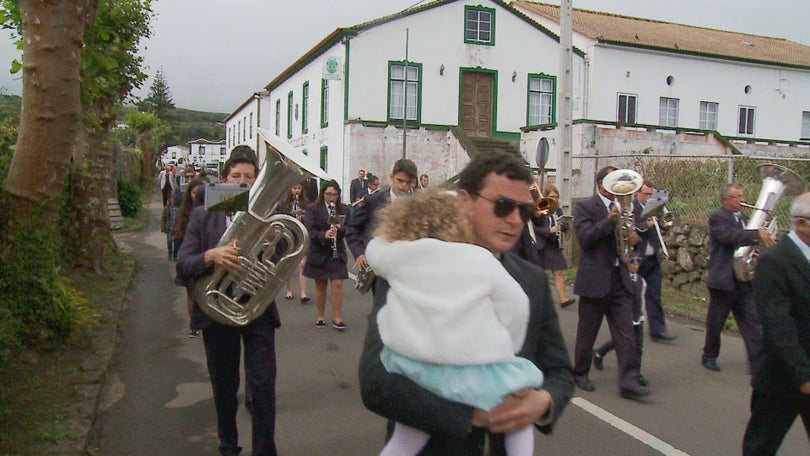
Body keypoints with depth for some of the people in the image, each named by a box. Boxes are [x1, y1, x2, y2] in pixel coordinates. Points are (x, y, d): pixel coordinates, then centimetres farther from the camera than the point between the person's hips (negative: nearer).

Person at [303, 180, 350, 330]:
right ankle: (321, 317, 24)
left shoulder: (343, 209, 3)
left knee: (338, 284, -5)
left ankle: (337, 318, 6)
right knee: (321, 285, 9)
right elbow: (309, 230, -13)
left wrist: (340, 228, -19)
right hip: (318, 252, -1)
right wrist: (324, 235, -31)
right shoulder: (313, 209, -5)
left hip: (337, 252, 2)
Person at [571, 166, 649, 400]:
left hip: (619, 278, 5)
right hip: (594, 279, -5)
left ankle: (628, 381, 2)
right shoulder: (584, 207, -5)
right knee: (587, 332, 8)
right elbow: (584, 238, -17)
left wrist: (634, 238, -6)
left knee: (626, 332, -1)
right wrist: (610, 220, -25)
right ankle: (580, 373, 26)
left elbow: (629, 235, 18)